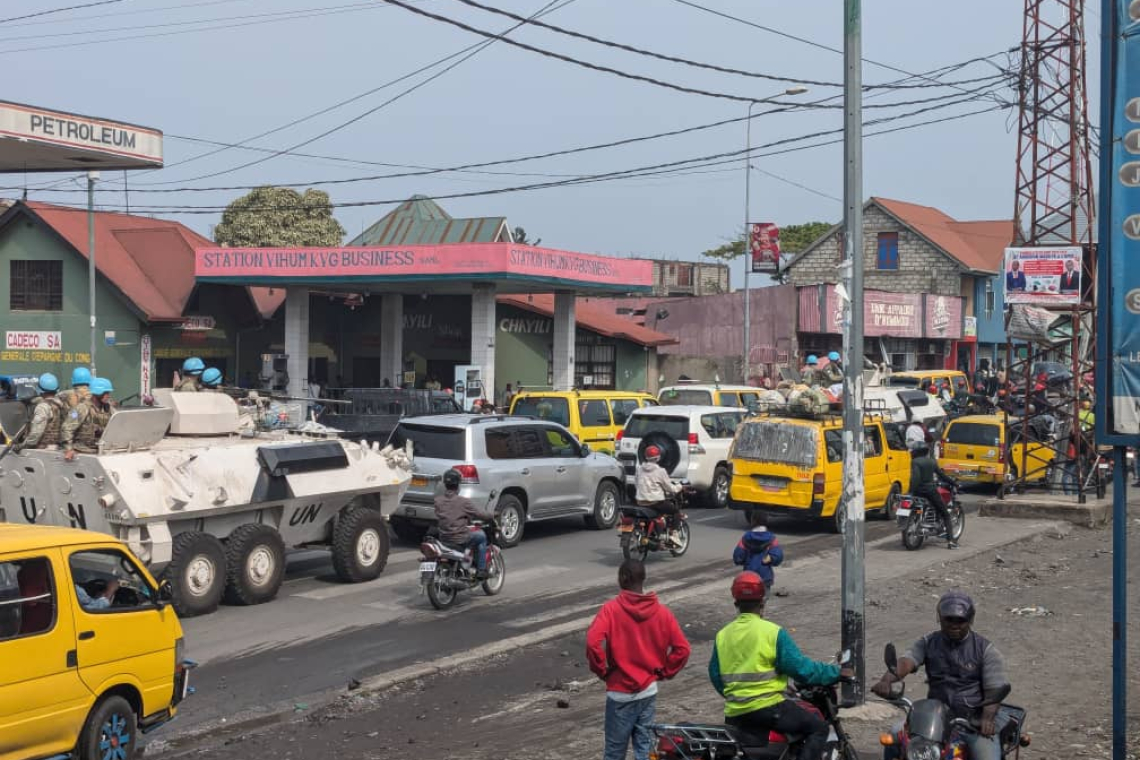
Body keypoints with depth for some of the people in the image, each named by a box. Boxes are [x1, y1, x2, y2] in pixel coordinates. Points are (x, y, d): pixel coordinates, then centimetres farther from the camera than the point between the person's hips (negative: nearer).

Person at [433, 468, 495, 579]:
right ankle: (481, 570, 15)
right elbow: (477, 515, -4)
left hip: (443, 538, 5)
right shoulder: (463, 501, -13)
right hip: (460, 539, -5)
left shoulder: (438, 501, 0)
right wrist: (491, 516, 15)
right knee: (481, 536, 20)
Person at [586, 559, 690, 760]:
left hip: (620, 692, -3)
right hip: (649, 691, 3)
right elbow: (682, 649, -3)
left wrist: (602, 671, -9)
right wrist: (664, 672, 8)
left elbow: (593, 643, -24)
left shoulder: (611, 609, -12)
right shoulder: (661, 611, -1)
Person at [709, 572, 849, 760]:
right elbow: (800, 668, -9)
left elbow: (715, 676, 11)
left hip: (734, 715, 6)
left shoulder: (722, 636, 6)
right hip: (767, 708, -6)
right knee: (818, 727, 5)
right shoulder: (772, 632, -9)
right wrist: (836, 672, 3)